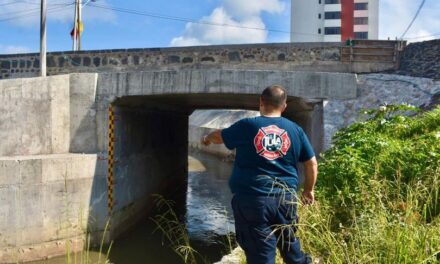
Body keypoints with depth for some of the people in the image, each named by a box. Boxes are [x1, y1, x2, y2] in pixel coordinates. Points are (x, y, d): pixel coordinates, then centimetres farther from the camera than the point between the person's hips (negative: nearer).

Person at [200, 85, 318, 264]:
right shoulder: (295, 130, 3)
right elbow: (312, 163, 9)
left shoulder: (247, 126, -3)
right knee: (289, 241, 25)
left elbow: (219, 136, 14)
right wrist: (308, 190, 25)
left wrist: (206, 138, 37)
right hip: (285, 198, 3)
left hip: (252, 199, -3)